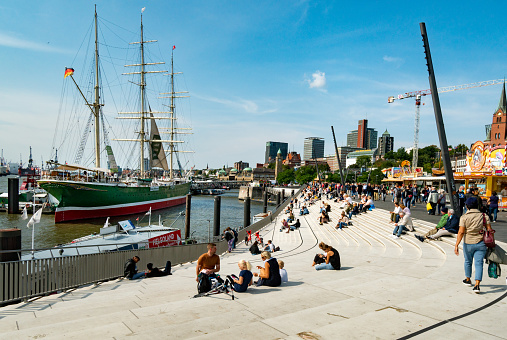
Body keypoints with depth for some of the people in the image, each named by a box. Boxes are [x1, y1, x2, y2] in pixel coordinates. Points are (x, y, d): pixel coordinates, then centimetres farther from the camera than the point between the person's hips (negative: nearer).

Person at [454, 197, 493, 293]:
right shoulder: (484, 216, -2)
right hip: (481, 244, 1)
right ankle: (477, 285, -10)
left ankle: (468, 280, 37)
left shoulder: (464, 217, -10)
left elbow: (461, 232, -15)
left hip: (468, 244, -1)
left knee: (468, 261, 18)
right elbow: (489, 230, -2)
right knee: (479, 263, 1)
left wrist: (456, 245, -15)